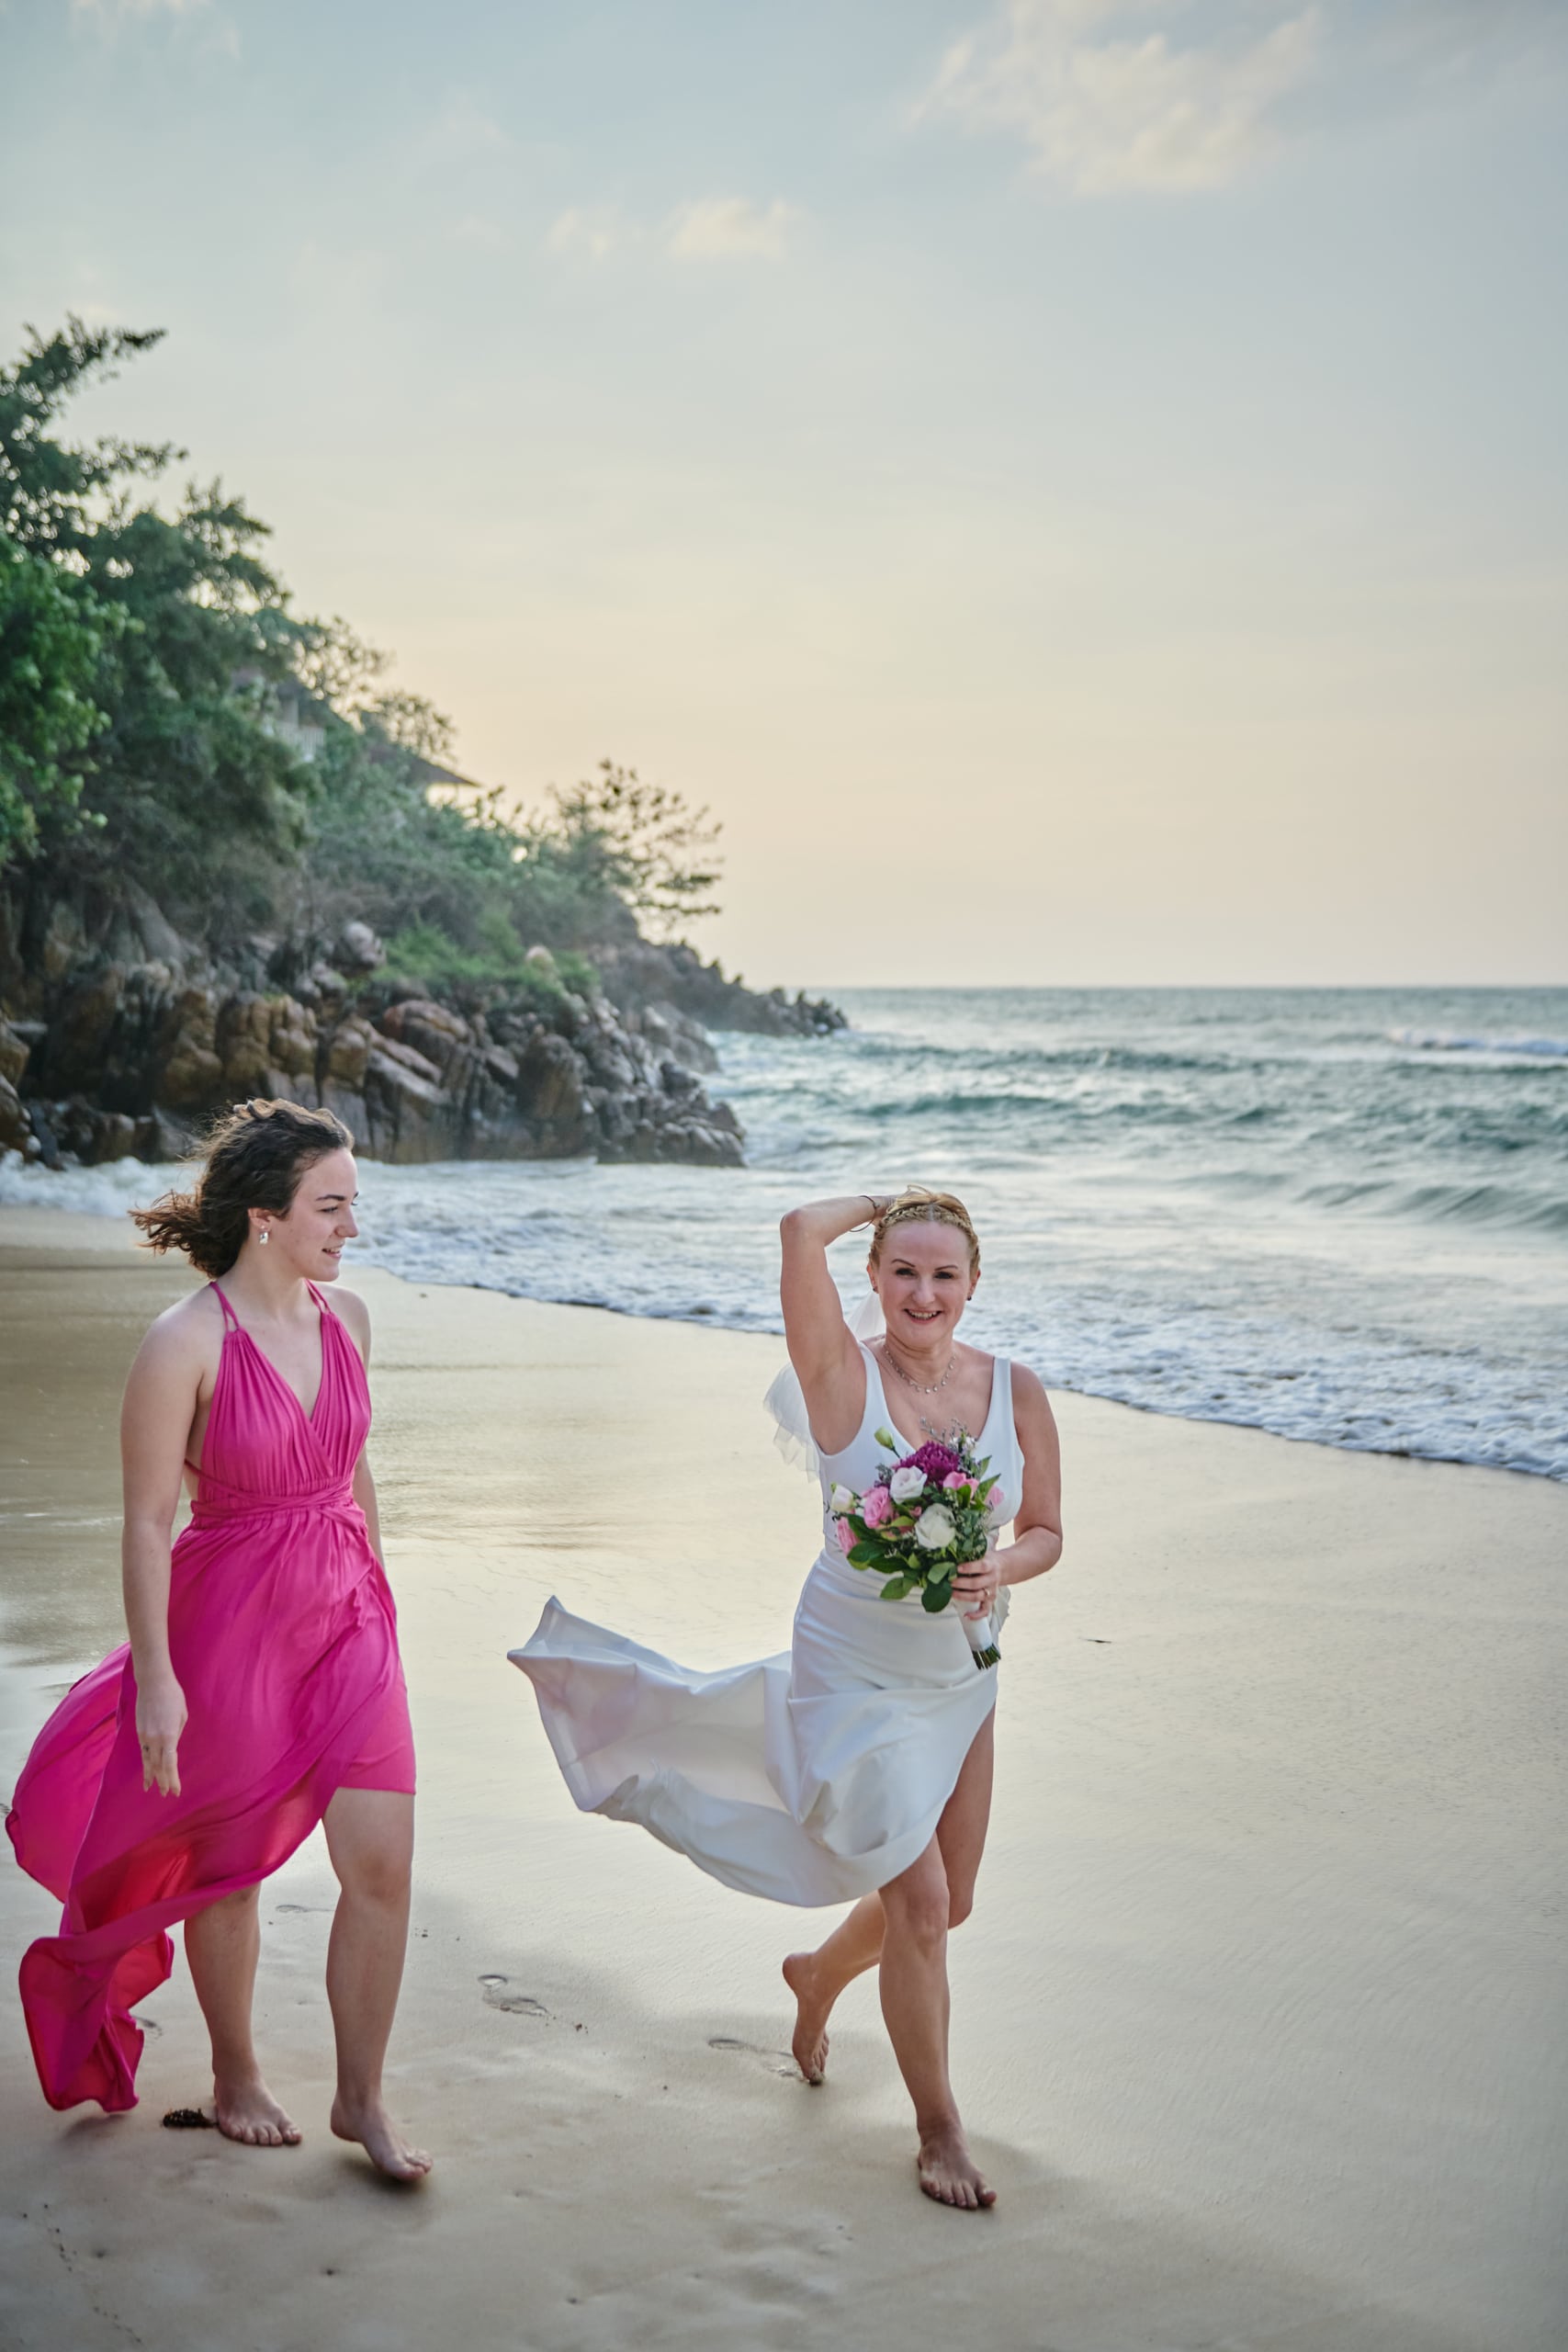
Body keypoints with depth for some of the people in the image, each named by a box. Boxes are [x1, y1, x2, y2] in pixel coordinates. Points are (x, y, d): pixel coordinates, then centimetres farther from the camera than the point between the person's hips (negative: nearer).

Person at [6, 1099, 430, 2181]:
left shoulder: (347, 1318, 0)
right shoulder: (186, 1343, -18)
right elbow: (148, 1521, -14)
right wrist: (155, 1676, -14)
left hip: (347, 1616, 5)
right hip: (231, 1623, -4)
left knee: (383, 1861, -1)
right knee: (230, 1869, 13)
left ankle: (362, 2098, 17)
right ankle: (236, 2075, 37)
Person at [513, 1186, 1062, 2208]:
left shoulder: (1016, 1392, -4)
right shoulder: (844, 1375, -16)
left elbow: (1046, 1532, 4)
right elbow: (802, 1229, -28)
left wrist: (1000, 1570, -17)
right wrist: (881, 1202, -10)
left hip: (961, 1675, 5)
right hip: (856, 1674, -5)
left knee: (945, 1900, 18)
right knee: (921, 1905, -7)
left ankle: (820, 1973, 51)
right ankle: (940, 2130, 13)